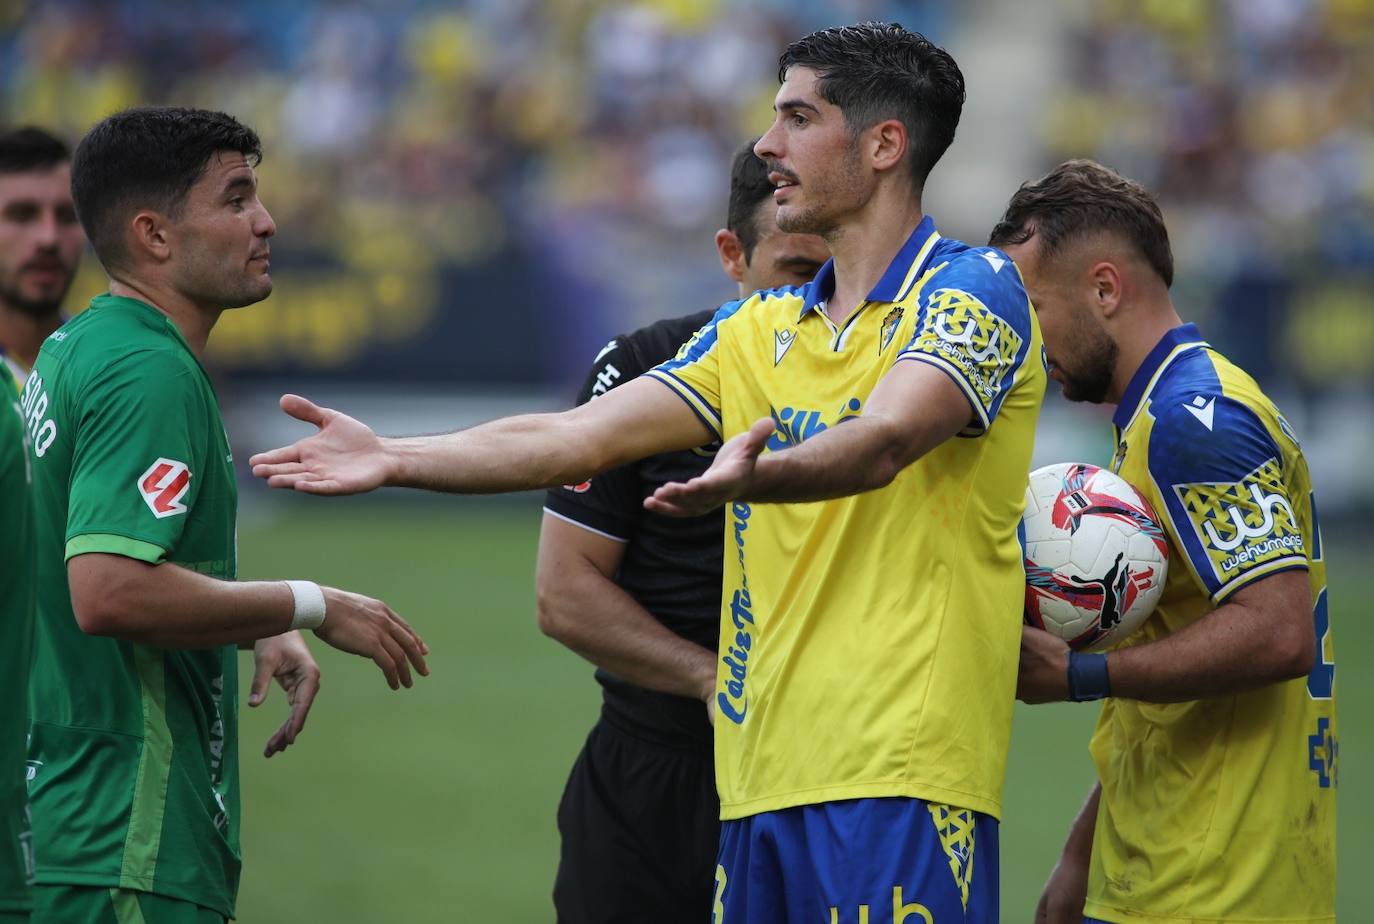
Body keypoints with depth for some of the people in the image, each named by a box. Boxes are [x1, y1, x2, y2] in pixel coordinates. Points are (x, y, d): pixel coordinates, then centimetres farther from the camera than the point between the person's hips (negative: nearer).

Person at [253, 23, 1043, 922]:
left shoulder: (976, 292, -4)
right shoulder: (758, 328, 19)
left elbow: (882, 442, -24)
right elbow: (581, 438, 11)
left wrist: (751, 474, -43)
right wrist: (395, 459, 0)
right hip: (761, 778, 7)